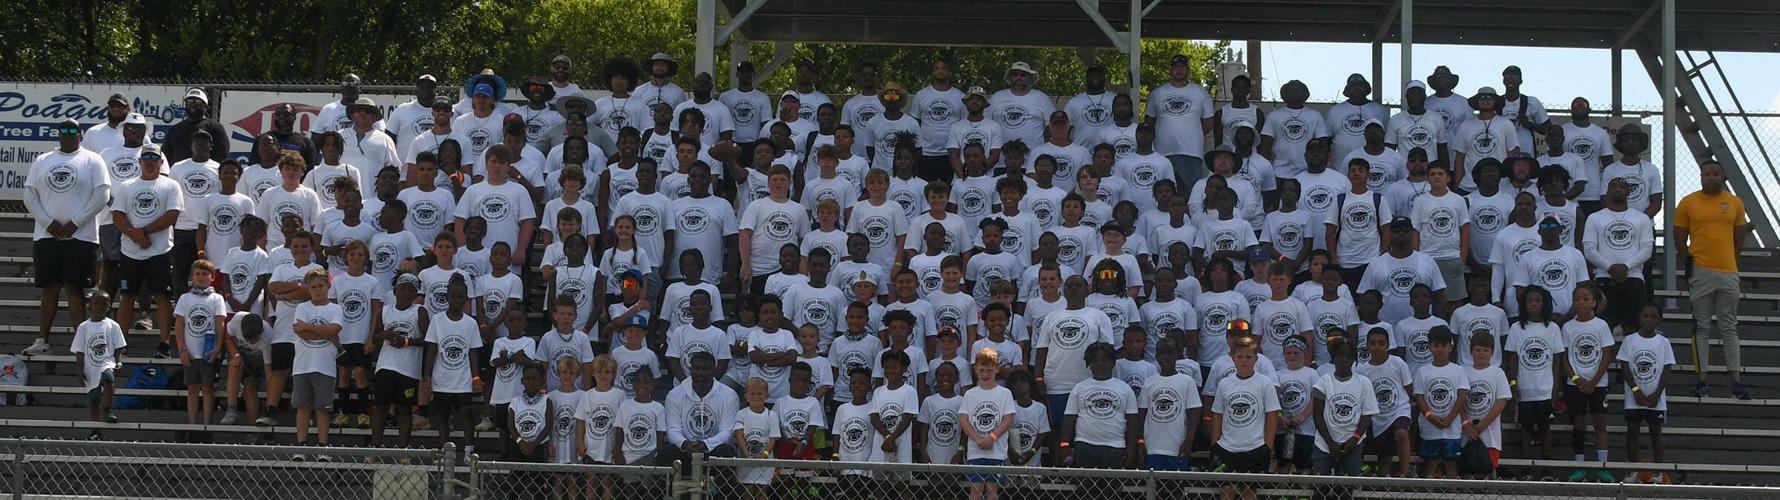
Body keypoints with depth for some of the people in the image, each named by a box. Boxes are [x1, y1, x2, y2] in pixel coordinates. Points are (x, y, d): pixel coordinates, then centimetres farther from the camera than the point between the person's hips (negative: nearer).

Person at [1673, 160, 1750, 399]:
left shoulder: (1735, 203, 7)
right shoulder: (1688, 203, 1)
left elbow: (1740, 236, 14)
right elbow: (1680, 238, 6)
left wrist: (1728, 260, 10)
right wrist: (1690, 263, 1)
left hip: (1728, 272, 2)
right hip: (1700, 273, -2)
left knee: (1729, 328, 5)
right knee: (1701, 328, 1)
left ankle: (1736, 380, 5)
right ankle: (1701, 380, 3)